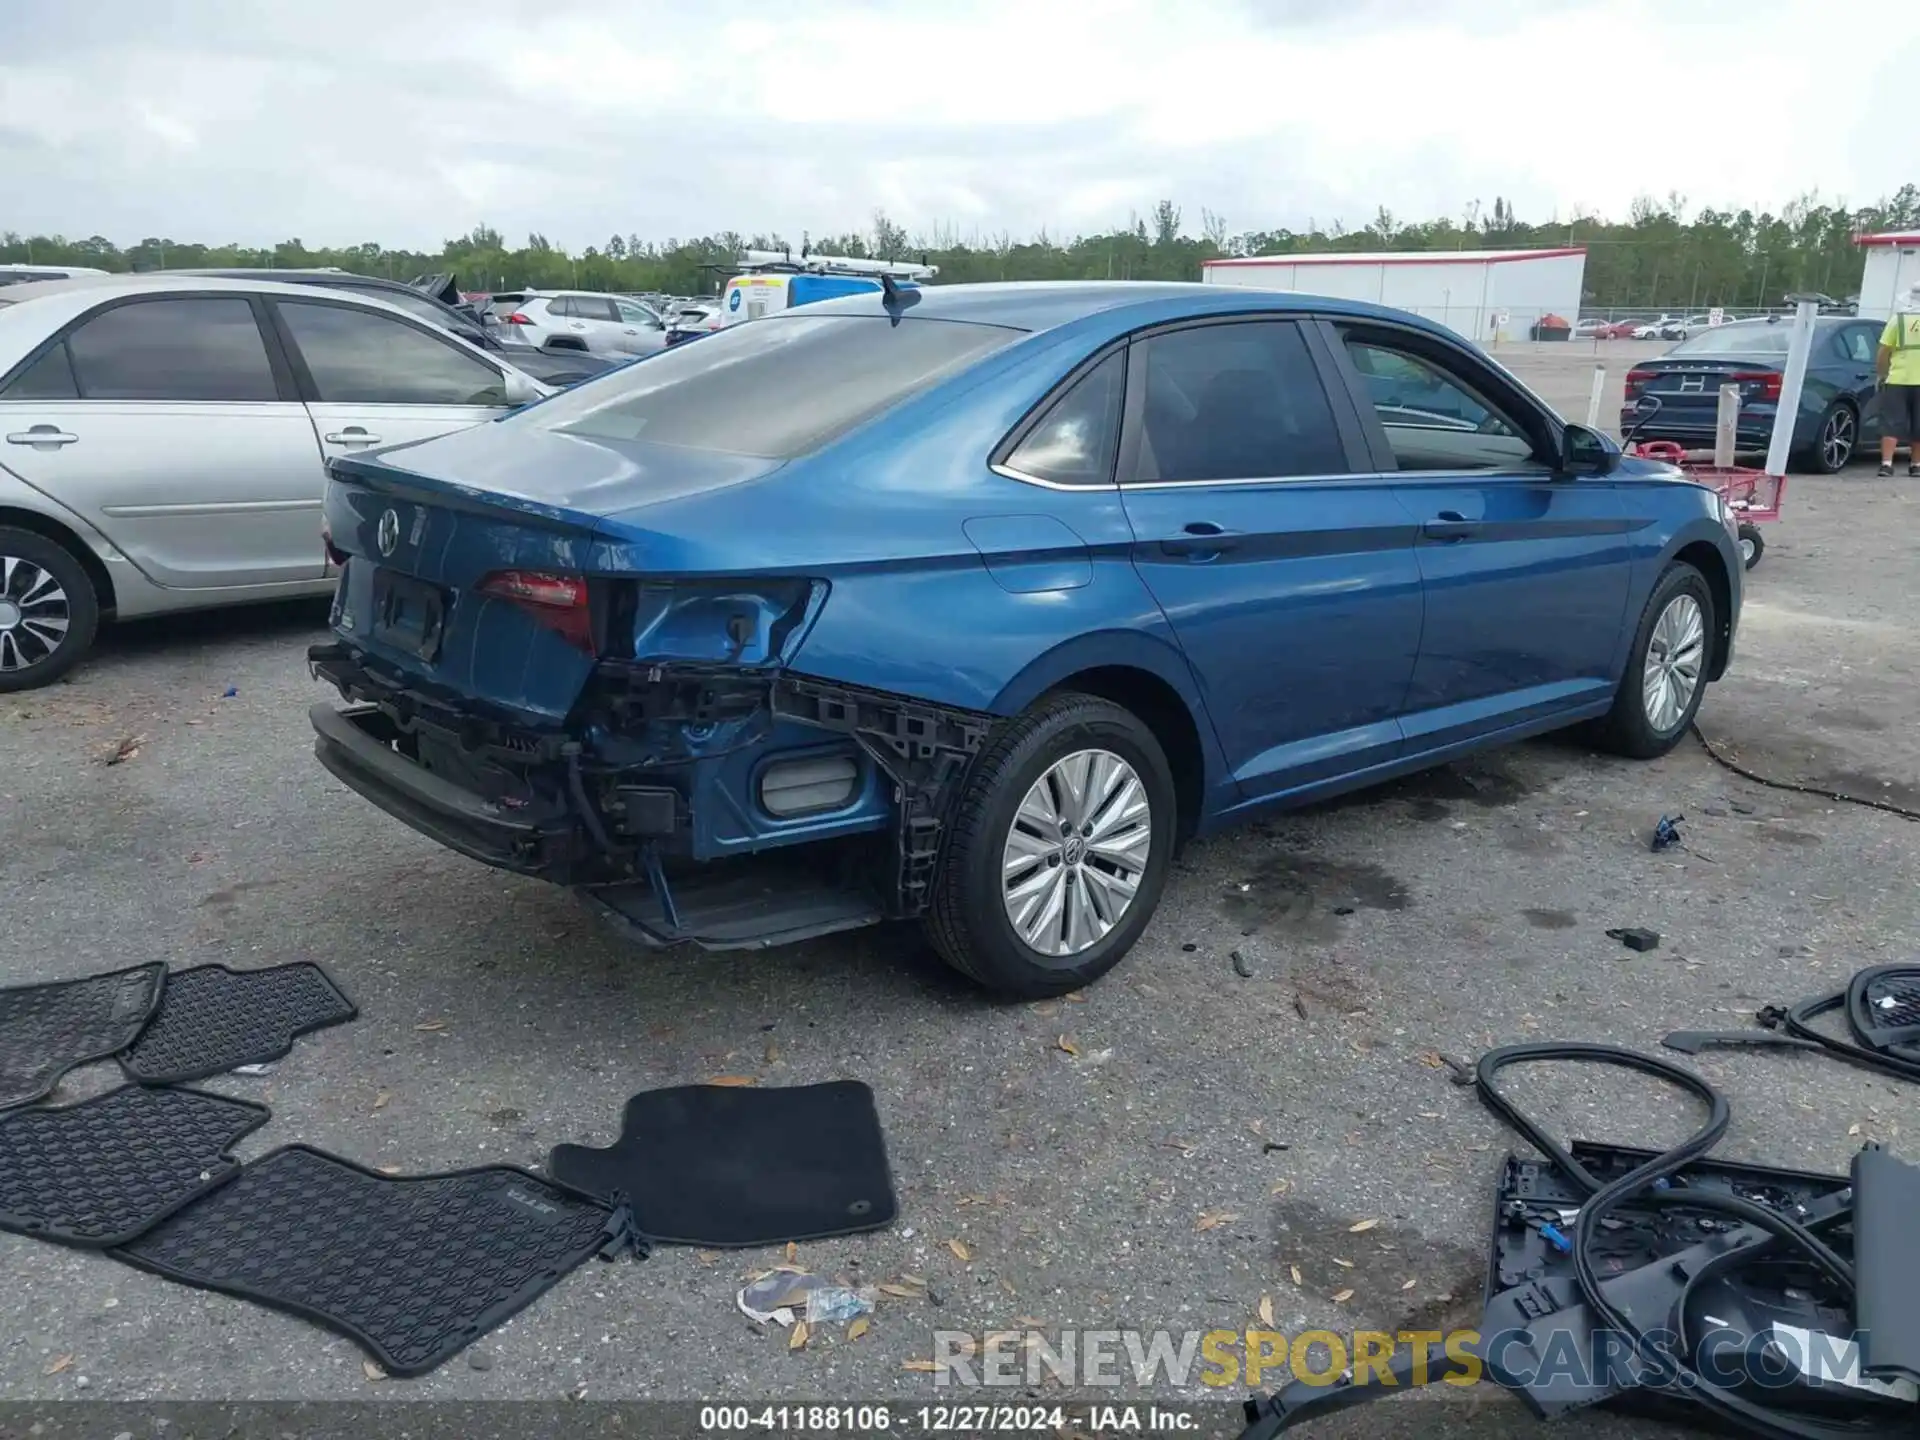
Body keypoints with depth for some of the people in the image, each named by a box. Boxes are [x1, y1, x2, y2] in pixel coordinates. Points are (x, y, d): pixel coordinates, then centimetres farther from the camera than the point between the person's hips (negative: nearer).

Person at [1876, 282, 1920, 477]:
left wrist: (1880, 374, 9)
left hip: (1897, 380, -2)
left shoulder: (1898, 319, -1)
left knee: (1892, 423, -2)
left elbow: (1883, 353, -3)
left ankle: (1886, 463, -13)